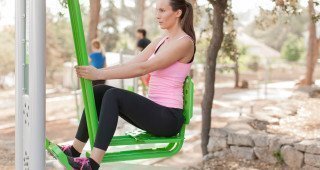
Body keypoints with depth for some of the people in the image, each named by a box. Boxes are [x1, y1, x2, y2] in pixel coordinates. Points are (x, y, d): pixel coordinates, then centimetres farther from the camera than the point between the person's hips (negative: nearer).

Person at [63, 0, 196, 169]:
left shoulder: (185, 42, -12)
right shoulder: (160, 42, 16)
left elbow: (142, 68, -22)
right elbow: (131, 64, 6)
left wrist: (101, 74, -26)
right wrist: (98, 70, -8)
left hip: (169, 117, -8)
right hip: (154, 112, 8)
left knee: (113, 95, -26)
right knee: (99, 91, -6)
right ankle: (75, 150, -2)